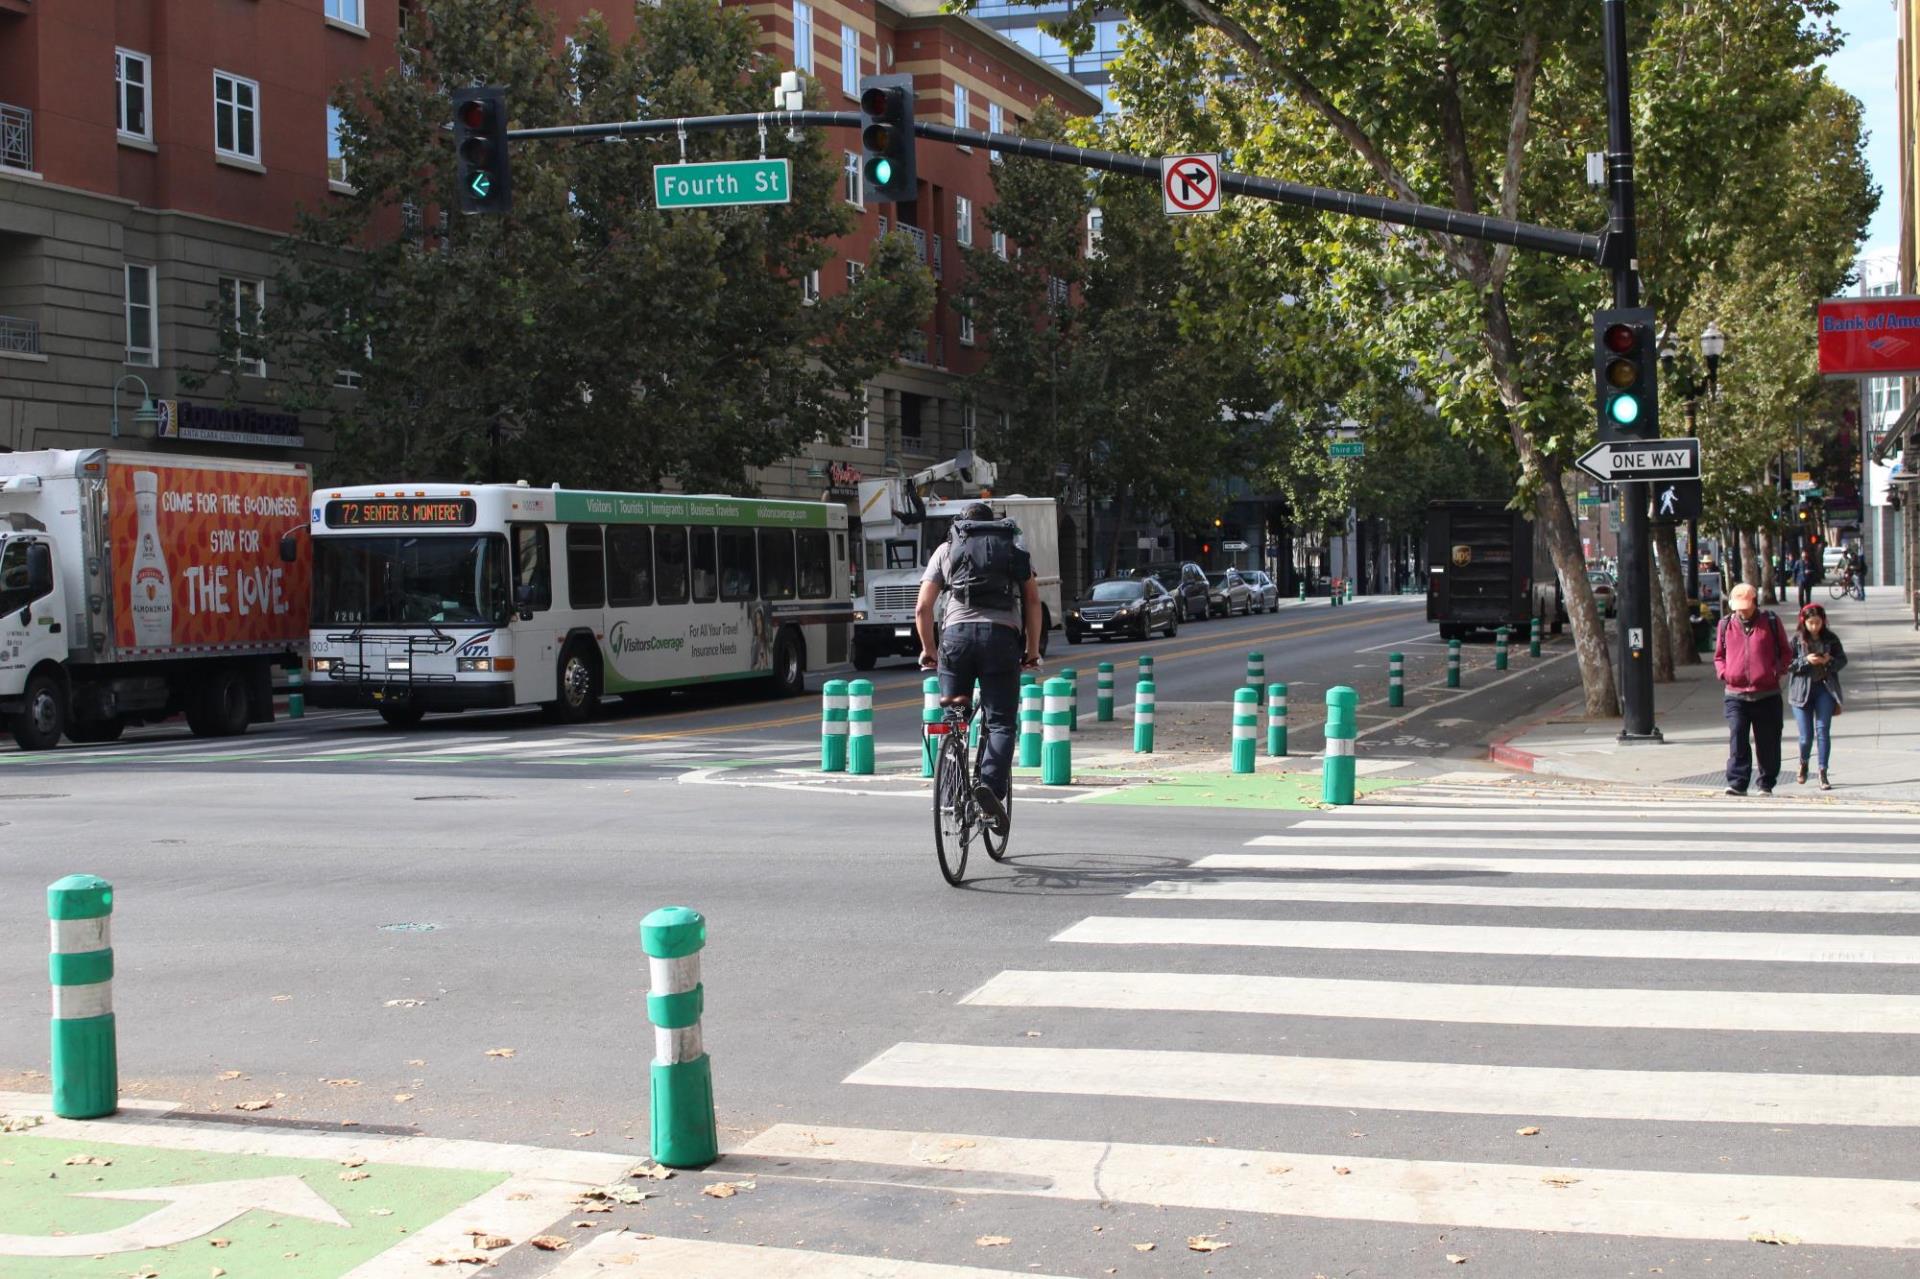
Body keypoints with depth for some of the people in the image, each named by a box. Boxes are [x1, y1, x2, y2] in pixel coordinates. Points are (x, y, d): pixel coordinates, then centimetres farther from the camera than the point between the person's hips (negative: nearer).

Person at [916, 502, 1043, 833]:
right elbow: (1033, 602, 12)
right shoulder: (1016, 548, 23)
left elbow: (922, 609, 14)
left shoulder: (946, 549, 22)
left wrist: (928, 650, 26)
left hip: (957, 632, 1)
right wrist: (1033, 651, 17)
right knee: (1001, 723, 1)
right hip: (1002, 634, -1)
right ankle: (991, 786, -21)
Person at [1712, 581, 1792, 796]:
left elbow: (1786, 652, 11)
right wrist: (1723, 672, 0)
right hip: (1736, 695, 1)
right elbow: (1719, 655, 18)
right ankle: (1737, 782, -11)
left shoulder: (1771, 623, 4)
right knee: (1736, 738, -12)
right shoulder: (1726, 625, 9)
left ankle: (1766, 784, 17)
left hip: (1767, 694, -1)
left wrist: (1778, 671, -3)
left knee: (1767, 742, 6)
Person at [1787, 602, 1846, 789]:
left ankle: (1823, 773, -2)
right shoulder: (1797, 639, -2)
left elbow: (1843, 660, 9)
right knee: (1806, 736, -1)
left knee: (1823, 730, -7)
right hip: (1802, 690, -1)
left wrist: (1830, 661, -12)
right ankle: (1803, 763, 30)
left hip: (1825, 688, 1)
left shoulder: (1831, 639, 4)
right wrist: (1806, 660, -19)